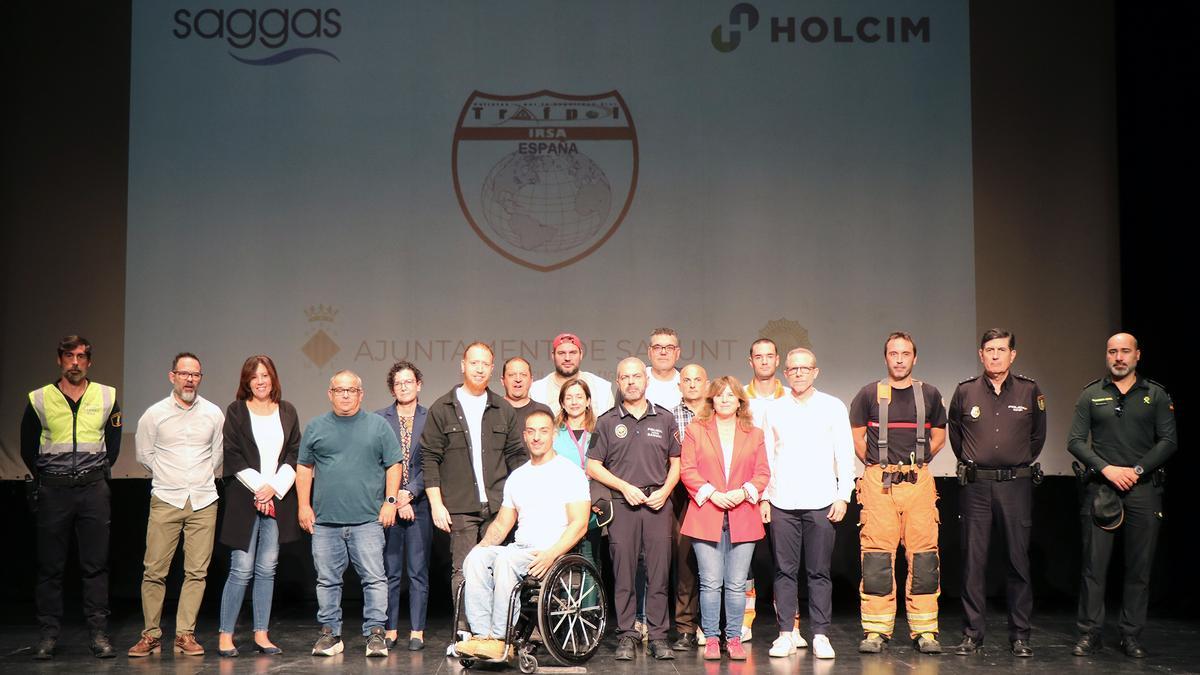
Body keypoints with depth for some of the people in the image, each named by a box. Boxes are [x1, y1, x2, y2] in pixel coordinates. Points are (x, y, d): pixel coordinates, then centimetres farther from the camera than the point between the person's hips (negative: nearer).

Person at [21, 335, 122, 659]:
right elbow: (28, 448, 11)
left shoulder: (107, 397, 4)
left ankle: (99, 633, 6)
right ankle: (49, 635, 11)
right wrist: (45, 478, 11)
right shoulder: (39, 400, 1)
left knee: (95, 565, 1)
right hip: (52, 490, 0)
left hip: (94, 489, 0)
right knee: (50, 566, 3)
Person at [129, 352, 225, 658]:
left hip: (203, 501, 1)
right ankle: (151, 635, 8)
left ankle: (185, 634, 8)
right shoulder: (154, 414, 3)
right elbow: (144, 454, 13)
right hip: (165, 500, -1)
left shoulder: (213, 414, 6)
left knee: (197, 571, 0)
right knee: (155, 570, -3)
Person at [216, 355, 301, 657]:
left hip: (278, 499, 3)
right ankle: (225, 635, 4)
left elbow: (294, 454, 7)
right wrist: (259, 487, -9)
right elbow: (232, 455, -3)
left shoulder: (287, 412, 11)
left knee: (267, 570, 6)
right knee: (241, 570, -5)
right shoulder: (236, 411, 4)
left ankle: (261, 635, 12)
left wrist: (274, 487, -5)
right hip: (245, 498, -3)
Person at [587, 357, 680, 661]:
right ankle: (626, 636, 9)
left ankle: (658, 637, 7)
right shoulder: (607, 422, 7)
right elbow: (593, 466, 5)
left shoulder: (665, 419, 11)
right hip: (622, 504, -1)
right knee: (623, 575, 0)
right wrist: (625, 487, -6)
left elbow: (676, 462, 14)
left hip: (658, 504, 1)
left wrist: (665, 491, -2)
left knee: (659, 573, 0)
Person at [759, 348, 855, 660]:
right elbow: (766, 456, 12)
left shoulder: (833, 407, 6)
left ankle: (820, 635, 8)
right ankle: (787, 632, 9)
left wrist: (843, 495, -2)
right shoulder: (773, 409, 11)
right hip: (782, 502, 2)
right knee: (785, 570, 2)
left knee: (820, 572, 1)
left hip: (821, 502, -1)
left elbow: (845, 455, 5)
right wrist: (764, 496, 5)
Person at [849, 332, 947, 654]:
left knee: (923, 555, -1)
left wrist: (918, 459, 11)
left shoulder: (929, 394, 11)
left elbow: (939, 434, 21)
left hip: (919, 481, 1)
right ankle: (876, 630, 4)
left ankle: (925, 631, 8)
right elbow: (856, 435, 13)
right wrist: (876, 464, 7)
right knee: (877, 556, -3)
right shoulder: (869, 394, 6)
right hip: (878, 482, -1)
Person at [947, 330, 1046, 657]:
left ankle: (1020, 636, 11)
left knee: (1019, 559, 2)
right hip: (975, 486, 0)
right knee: (973, 560, 1)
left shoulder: (1029, 391, 4)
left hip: (1016, 485, 0)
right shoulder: (965, 391, 4)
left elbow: (1038, 435, 17)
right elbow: (954, 432, 19)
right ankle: (972, 633, 9)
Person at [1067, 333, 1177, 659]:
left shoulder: (1156, 395, 8)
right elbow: (1075, 440, 3)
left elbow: (1169, 441, 2)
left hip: (1144, 487, 0)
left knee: (1139, 567, 4)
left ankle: (1132, 636, 12)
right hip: (1100, 486, 0)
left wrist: (1137, 470, -10)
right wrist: (1107, 469, -10)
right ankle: (1089, 633, 5)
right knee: (1094, 564, -2)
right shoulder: (1091, 394, 8)